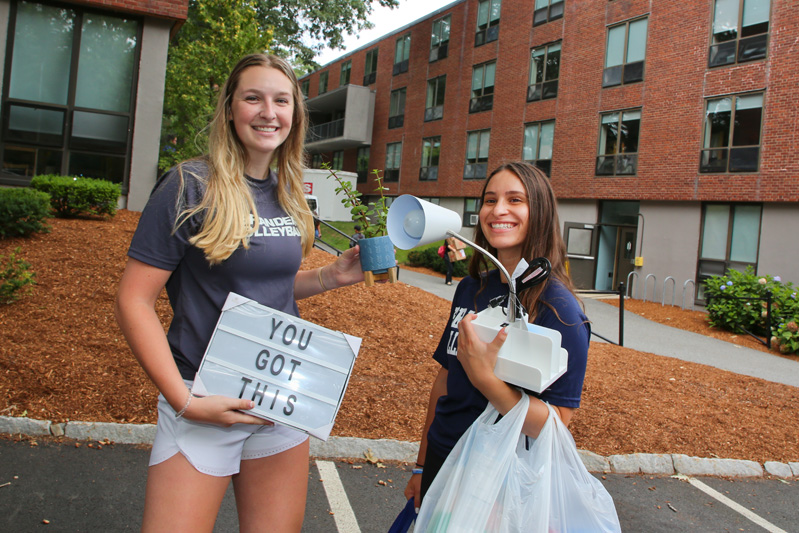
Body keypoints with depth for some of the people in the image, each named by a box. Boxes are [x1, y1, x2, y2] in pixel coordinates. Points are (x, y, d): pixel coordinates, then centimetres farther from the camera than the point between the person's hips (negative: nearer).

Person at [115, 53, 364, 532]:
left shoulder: (289, 196, 6)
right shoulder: (191, 186, -12)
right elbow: (134, 301, -13)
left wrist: (331, 276, 0)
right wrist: (185, 401, -18)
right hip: (203, 400, -5)